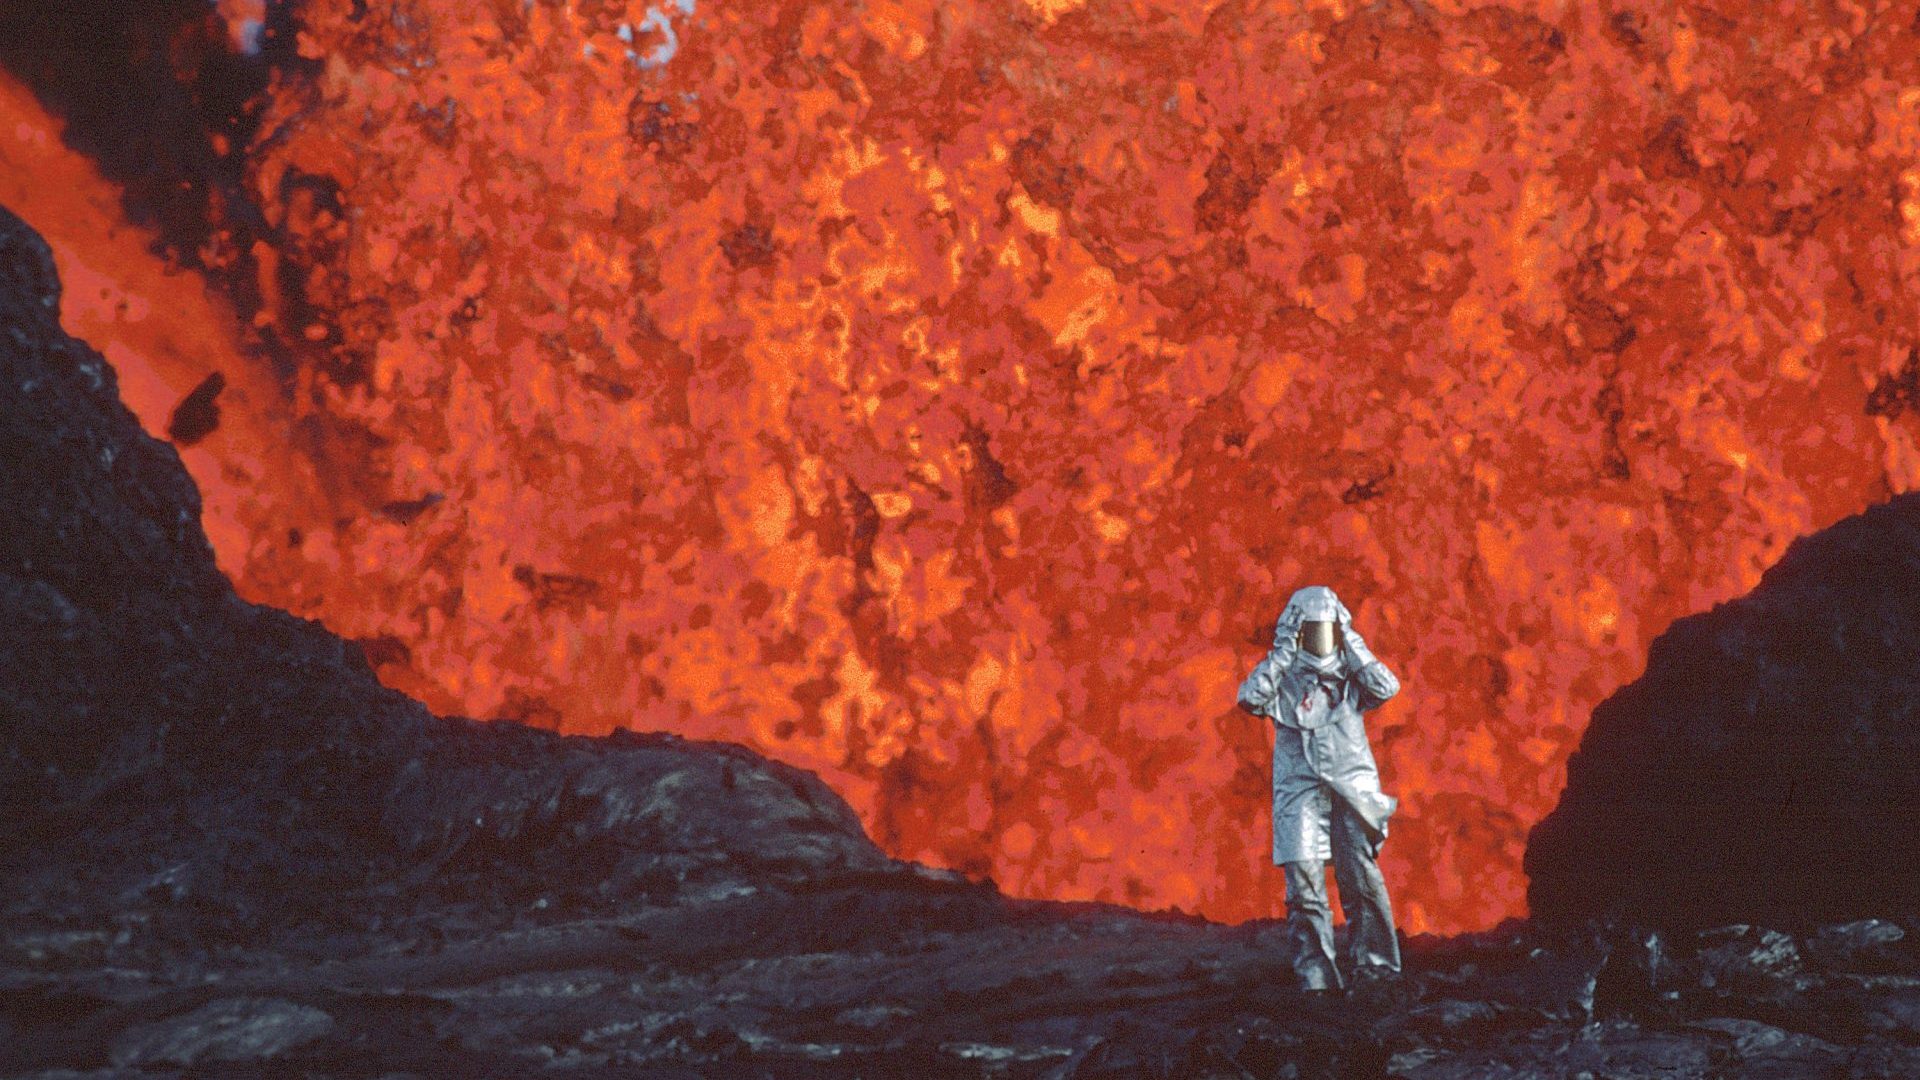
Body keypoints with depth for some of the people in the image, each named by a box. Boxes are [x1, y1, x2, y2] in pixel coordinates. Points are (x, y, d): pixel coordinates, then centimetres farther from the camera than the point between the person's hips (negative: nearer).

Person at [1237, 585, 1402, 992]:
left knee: (1362, 880, -8)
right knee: (1305, 885, -7)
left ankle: (1375, 969, 0)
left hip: (1352, 786, 1)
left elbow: (1386, 688, -6)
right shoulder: (1282, 675, 7)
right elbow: (1250, 698, -12)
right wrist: (1282, 651, -10)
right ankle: (1317, 979, -4)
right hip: (1300, 788, -1)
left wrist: (1352, 644, -3)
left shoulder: (1350, 673, 13)